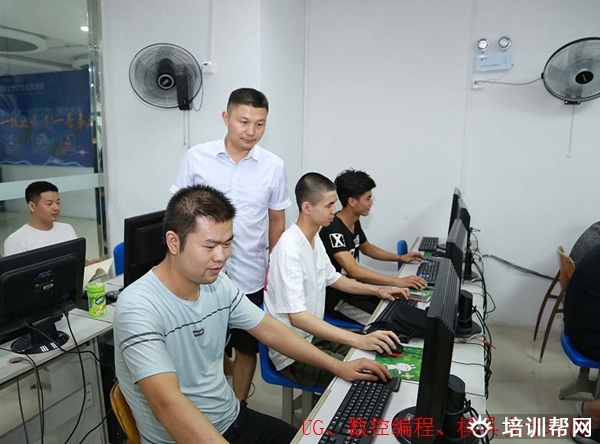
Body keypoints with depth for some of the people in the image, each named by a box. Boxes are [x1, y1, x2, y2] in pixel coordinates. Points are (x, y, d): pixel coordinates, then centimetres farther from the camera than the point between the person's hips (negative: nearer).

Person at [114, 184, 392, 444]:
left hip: (232, 418, 6)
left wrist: (338, 367, 6)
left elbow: (269, 329, 7)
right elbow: (167, 403, -34)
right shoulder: (139, 306, -24)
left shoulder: (218, 284, -3)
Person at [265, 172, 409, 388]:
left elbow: (332, 278, 20)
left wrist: (378, 291, 11)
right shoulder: (290, 249, -26)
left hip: (313, 334, 9)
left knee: (380, 357, 8)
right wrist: (359, 340, -39)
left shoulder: (314, 238, 4)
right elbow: (297, 316, -33)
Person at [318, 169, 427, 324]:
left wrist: (400, 258, 14)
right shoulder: (333, 230, -27)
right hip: (337, 298, -9)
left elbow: (366, 248, 22)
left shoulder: (355, 222, 3)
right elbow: (353, 270, -37)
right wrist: (398, 281, -39)